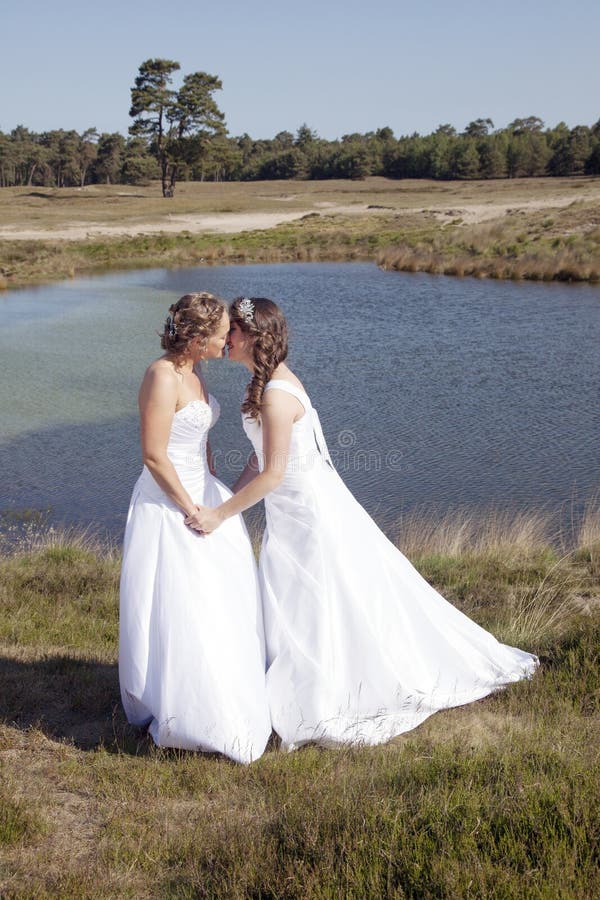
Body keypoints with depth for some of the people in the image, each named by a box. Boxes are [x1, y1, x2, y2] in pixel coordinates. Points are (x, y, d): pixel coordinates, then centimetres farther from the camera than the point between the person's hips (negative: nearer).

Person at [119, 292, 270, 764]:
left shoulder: (193, 372, 7)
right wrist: (190, 510, -16)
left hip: (202, 494, 10)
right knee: (180, 613, -1)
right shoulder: (162, 376, -21)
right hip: (169, 505, -10)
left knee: (223, 604, 18)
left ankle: (226, 700, 35)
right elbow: (154, 455, -22)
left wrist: (217, 495, 14)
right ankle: (184, 718, 14)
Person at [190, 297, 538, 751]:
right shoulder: (274, 378, 6)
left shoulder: (276, 395, -24)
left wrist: (220, 515, -17)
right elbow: (262, 459, 12)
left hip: (309, 513, -10)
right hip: (297, 511, 10)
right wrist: (227, 498, 12)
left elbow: (272, 474, -24)